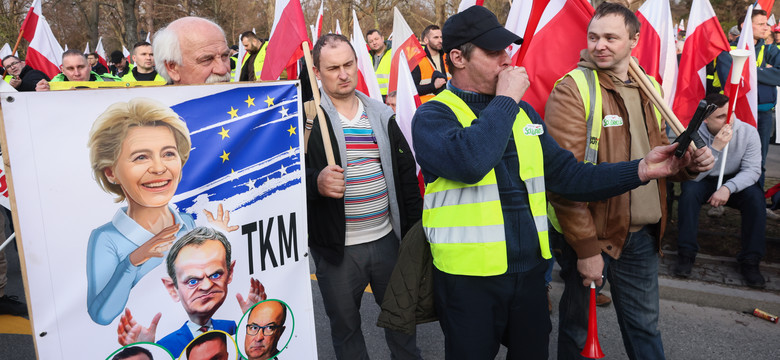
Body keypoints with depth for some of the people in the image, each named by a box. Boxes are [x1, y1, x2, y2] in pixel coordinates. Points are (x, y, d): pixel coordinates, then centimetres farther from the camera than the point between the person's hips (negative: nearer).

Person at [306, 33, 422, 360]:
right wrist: (316, 183, -34)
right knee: (345, 324, 14)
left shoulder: (381, 115, 7)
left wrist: (415, 226, 9)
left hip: (388, 239, 4)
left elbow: (406, 172, 11)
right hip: (336, 248, -3)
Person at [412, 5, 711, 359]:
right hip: (469, 278, -5)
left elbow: (567, 174, 7)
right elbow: (468, 162, -31)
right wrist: (506, 100, -19)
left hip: (530, 272, 6)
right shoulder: (433, 115, -10)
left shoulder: (523, 112, 10)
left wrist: (641, 169, -3)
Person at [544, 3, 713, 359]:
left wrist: (690, 162, -2)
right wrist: (586, 247, -19)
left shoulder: (649, 88, 8)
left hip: (643, 235, 6)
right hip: (590, 233, -5)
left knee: (645, 325, 18)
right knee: (576, 322, 13)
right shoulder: (572, 90, -13)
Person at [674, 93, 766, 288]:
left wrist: (728, 187, -34)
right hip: (703, 182, -1)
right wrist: (715, 147, -36)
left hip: (735, 181, 2)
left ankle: (750, 260, -16)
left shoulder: (748, 132, -13)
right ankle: (686, 253, -23)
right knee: (689, 190, -33)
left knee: (755, 196, -28)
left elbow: (752, 169, -16)